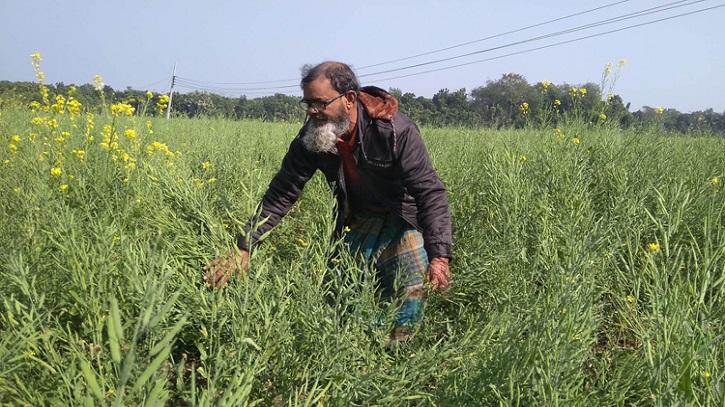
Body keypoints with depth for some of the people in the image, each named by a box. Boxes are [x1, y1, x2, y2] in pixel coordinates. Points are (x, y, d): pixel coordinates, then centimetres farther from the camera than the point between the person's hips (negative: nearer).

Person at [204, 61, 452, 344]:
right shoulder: (312, 136, -13)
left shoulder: (396, 130, -27)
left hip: (406, 218, -3)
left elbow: (430, 192, -27)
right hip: (357, 221, 4)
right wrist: (244, 247, -18)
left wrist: (439, 256, -38)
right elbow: (282, 193, -11)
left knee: (412, 288, -16)